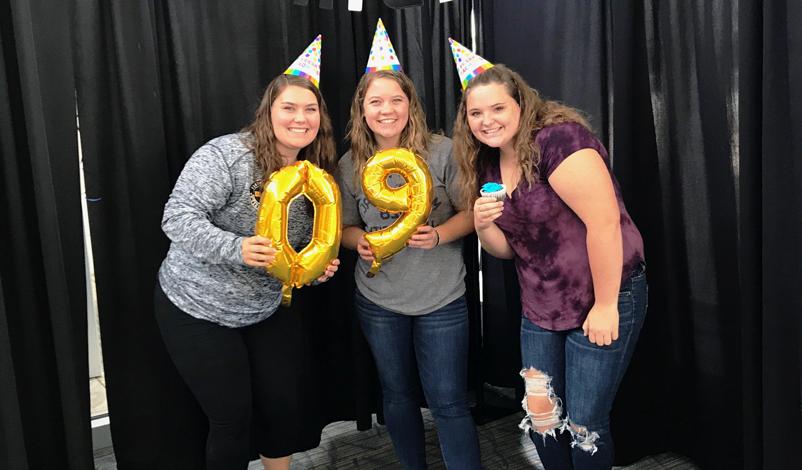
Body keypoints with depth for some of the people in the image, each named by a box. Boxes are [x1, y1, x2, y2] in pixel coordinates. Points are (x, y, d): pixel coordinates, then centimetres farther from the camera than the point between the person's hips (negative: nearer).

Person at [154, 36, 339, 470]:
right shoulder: (226, 155, -20)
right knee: (232, 416, 4)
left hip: (271, 306, 6)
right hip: (198, 308, -5)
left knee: (287, 402, 12)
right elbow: (179, 217, -25)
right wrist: (236, 249, -39)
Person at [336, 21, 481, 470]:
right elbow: (346, 228, 9)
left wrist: (439, 235, -23)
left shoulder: (442, 152, -12)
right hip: (378, 301, 4)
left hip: (442, 298, -3)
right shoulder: (350, 164, -3)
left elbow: (471, 212, -4)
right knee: (398, 395, 20)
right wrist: (360, 242, -14)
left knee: (449, 402, 3)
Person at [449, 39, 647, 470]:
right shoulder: (489, 164, 5)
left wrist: (605, 306, -20)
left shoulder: (558, 139, -20)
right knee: (540, 417, 11)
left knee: (584, 425, 3)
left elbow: (604, 222, -24)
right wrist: (483, 225, -11)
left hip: (603, 300, -7)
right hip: (541, 308, 7)